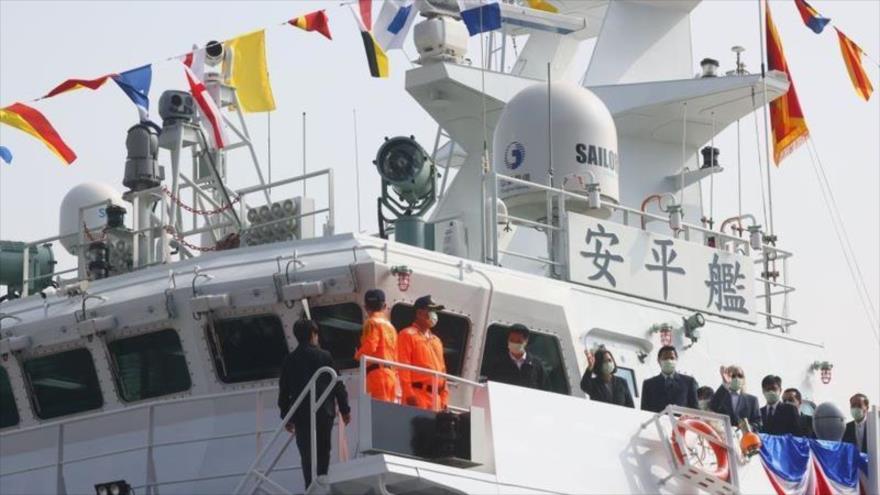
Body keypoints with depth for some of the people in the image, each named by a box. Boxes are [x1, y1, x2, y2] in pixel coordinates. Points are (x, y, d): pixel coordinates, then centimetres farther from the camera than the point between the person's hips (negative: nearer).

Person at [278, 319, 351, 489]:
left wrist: (286, 417, 15)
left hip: (301, 416, 1)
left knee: (307, 454, 0)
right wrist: (345, 409, 6)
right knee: (323, 452, 9)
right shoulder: (324, 356, -2)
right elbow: (337, 385, -2)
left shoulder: (289, 360, 4)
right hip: (324, 413, -1)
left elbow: (284, 391, 7)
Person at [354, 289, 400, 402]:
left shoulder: (372, 323, -2)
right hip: (392, 374, 7)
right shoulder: (390, 326, 20)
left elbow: (370, 347, -16)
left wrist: (358, 354, 7)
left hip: (377, 371, -7)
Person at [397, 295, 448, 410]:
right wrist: (409, 395, -18)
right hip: (418, 395, -8)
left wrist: (444, 398, 14)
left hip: (436, 398, 8)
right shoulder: (407, 335, 0)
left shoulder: (436, 340, 24)